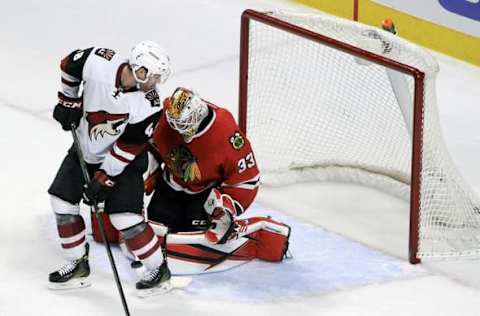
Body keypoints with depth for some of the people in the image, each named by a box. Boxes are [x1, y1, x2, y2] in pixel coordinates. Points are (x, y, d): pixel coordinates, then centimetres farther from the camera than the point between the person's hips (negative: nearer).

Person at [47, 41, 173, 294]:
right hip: (84, 148, 5)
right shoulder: (98, 61, -25)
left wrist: (104, 179, -21)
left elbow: (128, 147, -23)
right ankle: (78, 264, 20)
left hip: (124, 160, -4)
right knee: (62, 200, 5)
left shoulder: (148, 106, -28)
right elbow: (70, 65, -2)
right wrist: (68, 100, 0)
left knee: (124, 216, -13)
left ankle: (158, 269, 5)